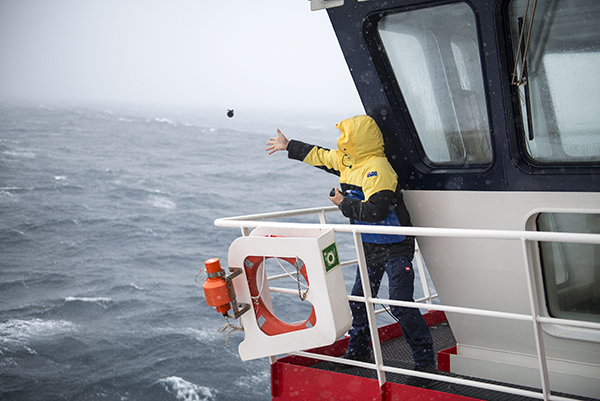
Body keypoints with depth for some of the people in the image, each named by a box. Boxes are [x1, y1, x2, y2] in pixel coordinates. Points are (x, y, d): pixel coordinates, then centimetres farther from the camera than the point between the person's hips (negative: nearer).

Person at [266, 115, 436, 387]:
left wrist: (344, 204, -18)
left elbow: (375, 210, -32)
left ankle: (425, 362, -2)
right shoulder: (346, 161, 7)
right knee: (359, 300, 16)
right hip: (370, 248, 9)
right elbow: (319, 156, 24)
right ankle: (358, 352, 33)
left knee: (401, 305, -11)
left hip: (395, 249, -9)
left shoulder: (376, 168, -23)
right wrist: (289, 147, 33)